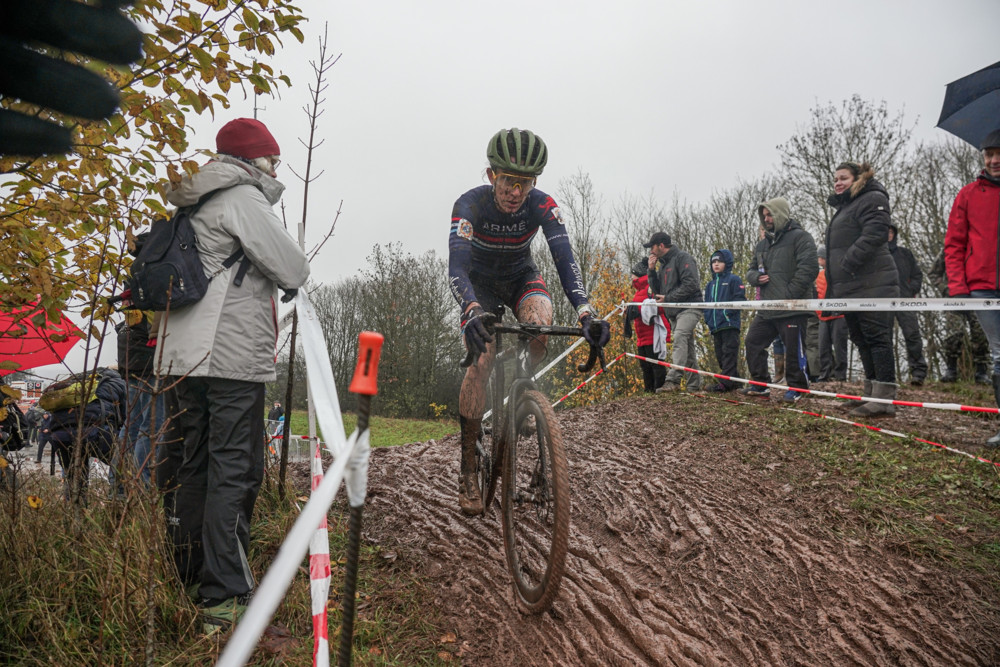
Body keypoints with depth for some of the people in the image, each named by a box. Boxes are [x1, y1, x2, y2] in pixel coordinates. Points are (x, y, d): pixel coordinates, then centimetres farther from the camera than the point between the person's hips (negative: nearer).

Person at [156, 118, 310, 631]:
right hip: (233, 356, -9)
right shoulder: (243, 199, -8)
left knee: (197, 466, 15)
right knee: (235, 471, -7)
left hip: (185, 356, 9)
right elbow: (294, 272, -11)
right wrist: (293, 266, 10)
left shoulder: (192, 206, 21)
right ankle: (224, 597, -5)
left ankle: (189, 582, 27)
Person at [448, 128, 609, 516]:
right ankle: (468, 470, -16)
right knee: (481, 359, -22)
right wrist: (473, 311, -62)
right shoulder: (470, 205, -30)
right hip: (480, 283, -2)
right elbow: (457, 267, -42)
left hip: (522, 278, 2)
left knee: (540, 324, -32)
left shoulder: (542, 206, -26)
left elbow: (565, 259, -36)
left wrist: (586, 312, -52)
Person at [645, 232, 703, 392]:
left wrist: (668, 298, -15)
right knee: (687, 347, 11)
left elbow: (691, 284, -18)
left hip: (689, 308, -9)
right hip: (674, 312, 9)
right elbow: (656, 290, 18)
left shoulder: (682, 258, -7)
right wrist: (652, 270, 6)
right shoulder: (662, 264, 20)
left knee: (679, 338, -26)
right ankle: (694, 384, 16)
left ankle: (673, 380, -36)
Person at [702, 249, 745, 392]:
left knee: (729, 353, -10)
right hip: (715, 326, 8)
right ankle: (735, 379, 19)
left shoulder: (734, 280, -1)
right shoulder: (710, 284, 20)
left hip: (730, 324, -8)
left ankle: (725, 382, -14)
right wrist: (708, 318, 8)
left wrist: (727, 312, -18)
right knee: (720, 355, 9)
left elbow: (740, 299, -9)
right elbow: (706, 304, 23)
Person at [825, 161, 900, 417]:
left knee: (877, 338, -10)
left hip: (871, 287, -10)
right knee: (861, 340, 11)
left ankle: (884, 399, -10)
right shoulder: (843, 208, 27)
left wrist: (848, 263, -24)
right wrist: (831, 290, 24)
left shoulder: (872, 199, -2)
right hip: (849, 289, 10)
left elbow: (873, 235, -19)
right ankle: (872, 395, 17)